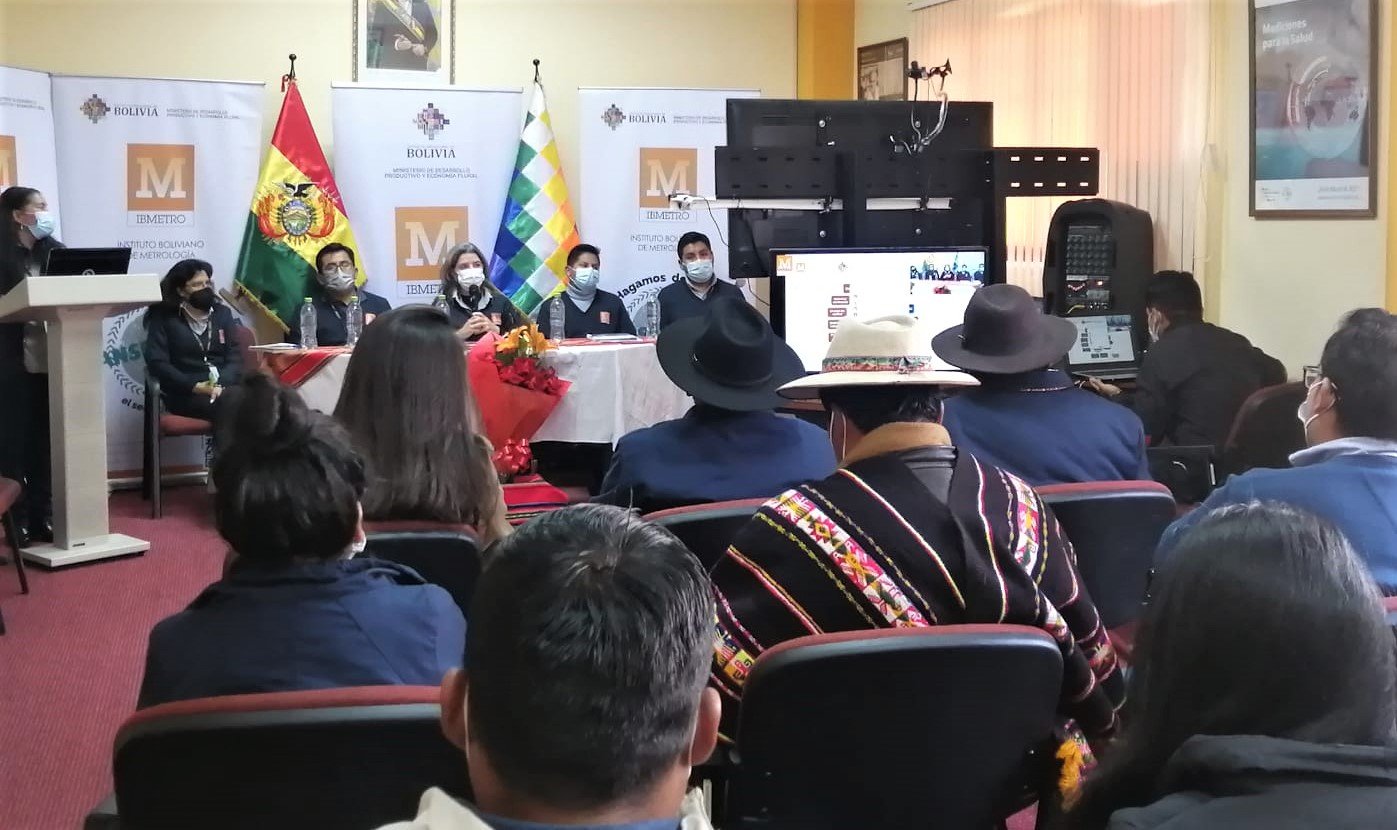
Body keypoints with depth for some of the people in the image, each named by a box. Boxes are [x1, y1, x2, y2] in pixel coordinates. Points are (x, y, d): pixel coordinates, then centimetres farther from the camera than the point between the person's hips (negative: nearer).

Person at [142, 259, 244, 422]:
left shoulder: (222, 313, 19)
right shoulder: (164, 317, 8)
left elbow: (235, 357, 9)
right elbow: (157, 362, -3)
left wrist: (221, 385, -12)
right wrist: (194, 386, -15)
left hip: (224, 388, 4)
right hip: (184, 393, -4)